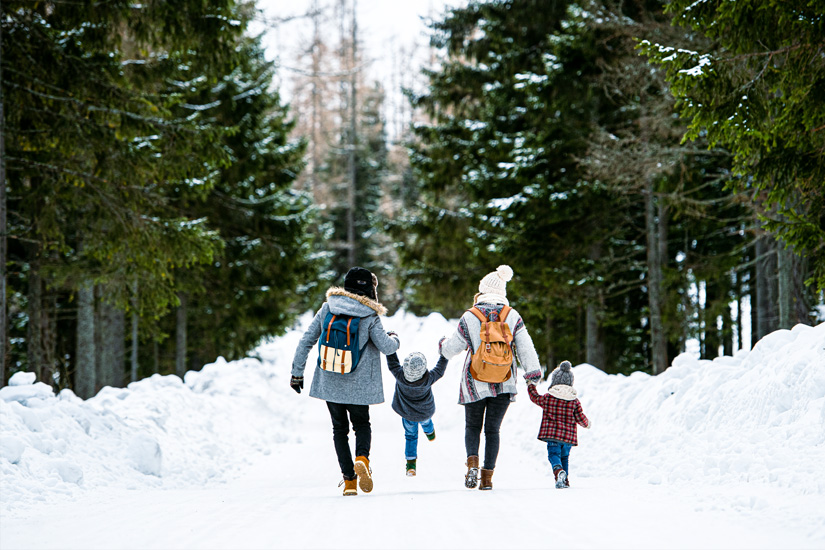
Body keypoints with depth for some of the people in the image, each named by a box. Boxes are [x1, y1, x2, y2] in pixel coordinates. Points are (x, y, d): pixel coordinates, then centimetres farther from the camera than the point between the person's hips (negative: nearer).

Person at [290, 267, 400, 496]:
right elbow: (386, 347, -10)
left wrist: (297, 372, 8)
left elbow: (306, 341, 0)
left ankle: (349, 479, 5)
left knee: (340, 428, 15)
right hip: (358, 384, -2)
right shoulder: (369, 317, -10)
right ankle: (362, 458, -14)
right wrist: (394, 339, 14)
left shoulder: (327, 309, -1)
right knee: (362, 424, 18)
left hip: (329, 382, 2)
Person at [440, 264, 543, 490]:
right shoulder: (513, 316, -2)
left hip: (475, 383, -1)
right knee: (493, 429, 11)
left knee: (472, 426, 14)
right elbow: (525, 347, -7)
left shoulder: (469, 317, -6)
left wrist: (443, 345, 24)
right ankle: (487, 477, 4)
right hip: (503, 384, 1)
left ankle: (472, 461, -12)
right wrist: (533, 371, -5)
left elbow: (452, 348, 2)